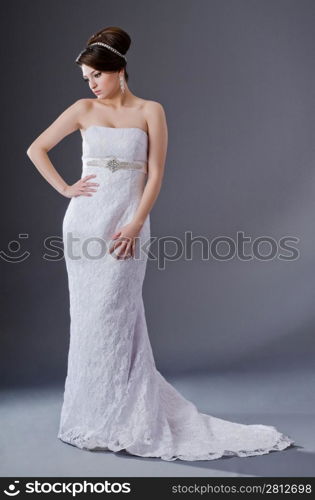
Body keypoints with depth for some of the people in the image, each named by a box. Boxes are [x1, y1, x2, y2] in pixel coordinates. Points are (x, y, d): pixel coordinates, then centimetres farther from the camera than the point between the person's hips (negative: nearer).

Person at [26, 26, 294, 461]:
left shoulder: (150, 111, 2)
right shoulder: (84, 110, 8)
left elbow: (154, 175, -4)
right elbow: (36, 149, 14)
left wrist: (134, 226, -14)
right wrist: (64, 188, 2)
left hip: (127, 225, -3)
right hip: (84, 221, 3)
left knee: (112, 318, -4)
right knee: (88, 317, 6)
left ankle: (114, 420, 10)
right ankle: (92, 412, 22)